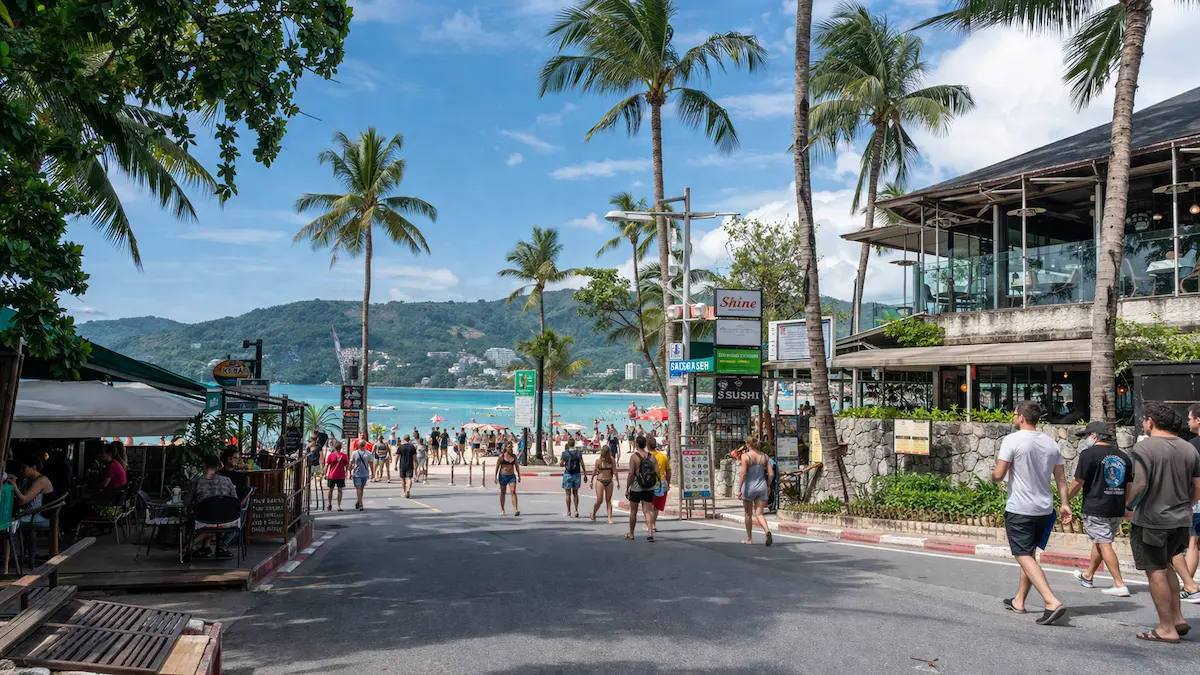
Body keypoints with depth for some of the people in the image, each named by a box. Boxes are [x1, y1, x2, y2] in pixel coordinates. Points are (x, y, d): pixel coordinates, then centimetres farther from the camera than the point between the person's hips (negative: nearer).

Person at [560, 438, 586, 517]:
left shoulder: (565, 453, -9)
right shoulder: (579, 452, -3)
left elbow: (560, 464, -4)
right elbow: (582, 464, 0)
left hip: (568, 475, -2)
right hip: (577, 474, 2)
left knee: (568, 494, 6)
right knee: (575, 493, 14)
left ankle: (568, 512, 9)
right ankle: (576, 510, 5)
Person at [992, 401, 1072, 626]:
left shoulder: (1012, 440, -13)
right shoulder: (1050, 443, 7)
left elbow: (998, 475, -15)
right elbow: (1061, 478, 9)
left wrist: (994, 476, 6)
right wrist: (1065, 504, 14)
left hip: (1019, 509, -7)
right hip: (1044, 509, 7)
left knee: (1024, 556, -4)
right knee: (1028, 553, 19)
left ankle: (1052, 602, -18)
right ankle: (1019, 601, 28)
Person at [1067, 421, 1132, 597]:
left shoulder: (1089, 454, -10)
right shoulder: (1123, 456, 10)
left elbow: (1078, 482, -11)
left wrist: (1066, 499, 5)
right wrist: (1125, 507, 24)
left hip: (1096, 508, -7)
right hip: (1117, 509, 7)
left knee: (1104, 545, -4)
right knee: (1099, 542, 20)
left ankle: (1120, 585, -8)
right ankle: (1088, 576, 35)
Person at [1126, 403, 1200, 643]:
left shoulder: (1144, 447, -14)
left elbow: (1139, 484, -21)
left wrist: (1126, 506, -6)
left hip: (1151, 522, -7)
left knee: (1156, 572, 2)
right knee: (1165, 566, 23)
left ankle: (1167, 628, 6)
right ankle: (1178, 618, 22)